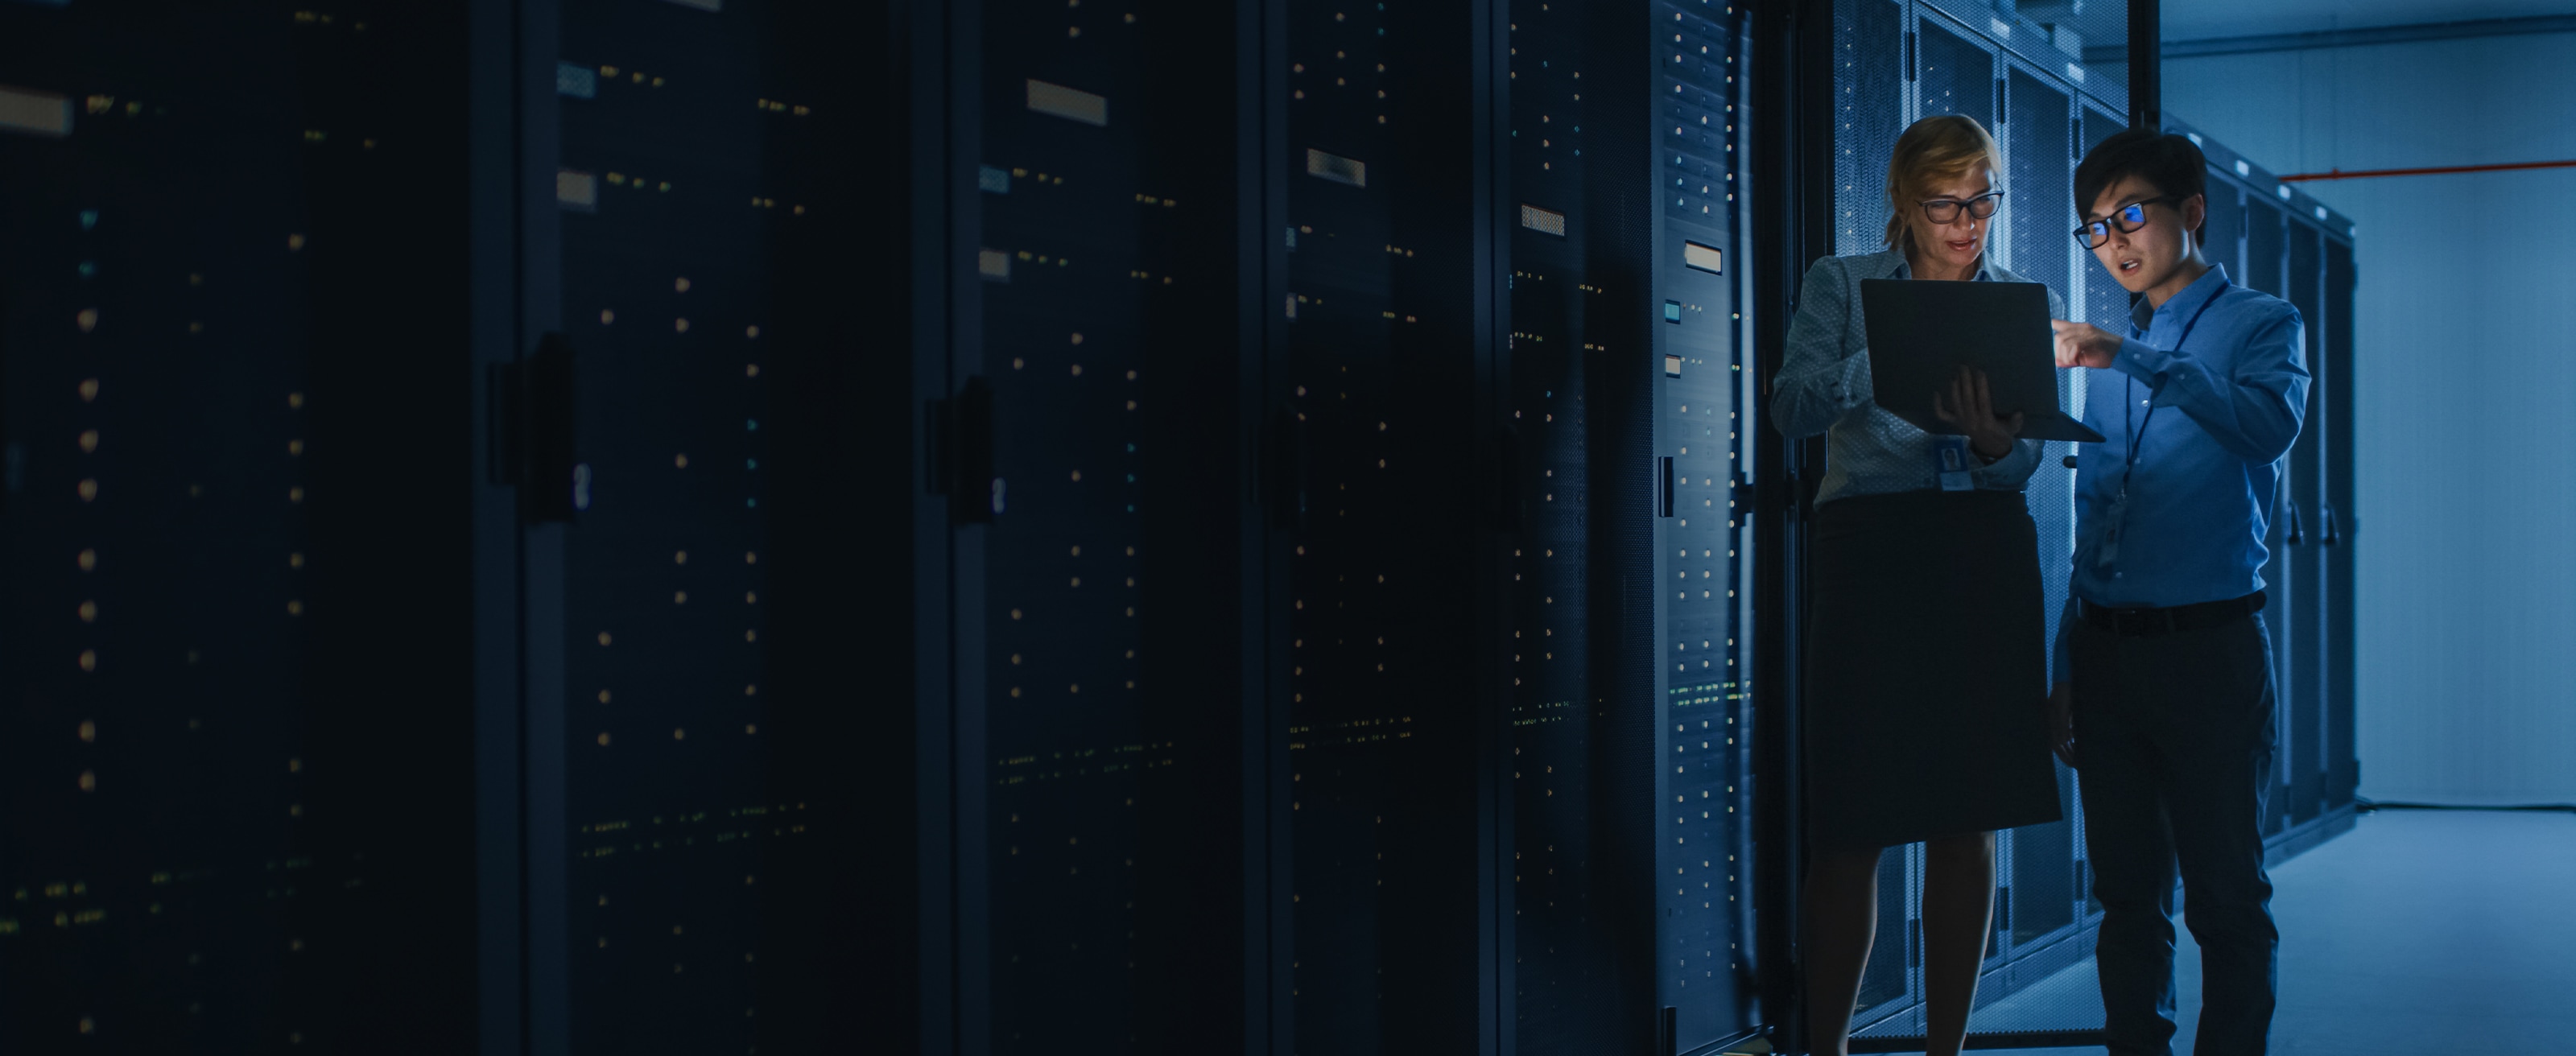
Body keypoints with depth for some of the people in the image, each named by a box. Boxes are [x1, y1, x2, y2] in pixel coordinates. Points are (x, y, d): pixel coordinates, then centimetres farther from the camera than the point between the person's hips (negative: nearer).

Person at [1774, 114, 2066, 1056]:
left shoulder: (2026, 302, 12)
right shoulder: (1841, 286, 7)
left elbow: (2025, 460, 2)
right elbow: (1791, 406, -7)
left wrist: (1990, 433, -21)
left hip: (1987, 560, 3)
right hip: (1870, 551, -2)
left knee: (1968, 822, 3)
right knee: (1851, 826, -5)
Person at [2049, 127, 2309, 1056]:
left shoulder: (2259, 325, 3)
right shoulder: (2111, 355, 19)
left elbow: (2270, 423, -20)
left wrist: (2133, 360, -23)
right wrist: (2066, 669, 15)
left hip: (2209, 642, -5)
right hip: (2107, 651, 5)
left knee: (2226, 895, -1)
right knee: (2129, 892, 8)